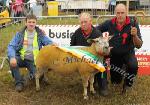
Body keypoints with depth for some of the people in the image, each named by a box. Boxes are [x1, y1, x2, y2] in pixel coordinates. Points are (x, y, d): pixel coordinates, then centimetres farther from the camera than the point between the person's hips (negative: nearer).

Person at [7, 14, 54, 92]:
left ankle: (31, 74, 17)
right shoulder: (20, 34, 2)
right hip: (21, 58, 1)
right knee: (11, 59, -31)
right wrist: (12, 57, -28)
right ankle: (19, 82, -11)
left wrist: (53, 44, -30)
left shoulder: (40, 34, 4)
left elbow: (49, 42, -2)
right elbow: (11, 46, -7)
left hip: (33, 60, 0)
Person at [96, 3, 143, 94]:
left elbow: (139, 45, -20)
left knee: (133, 66, -35)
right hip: (114, 55, 2)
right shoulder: (109, 24, -14)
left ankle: (128, 83, -3)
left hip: (128, 53, -2)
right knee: (115, 81, 8)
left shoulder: (133, 23, -19)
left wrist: (135, 35, -38)